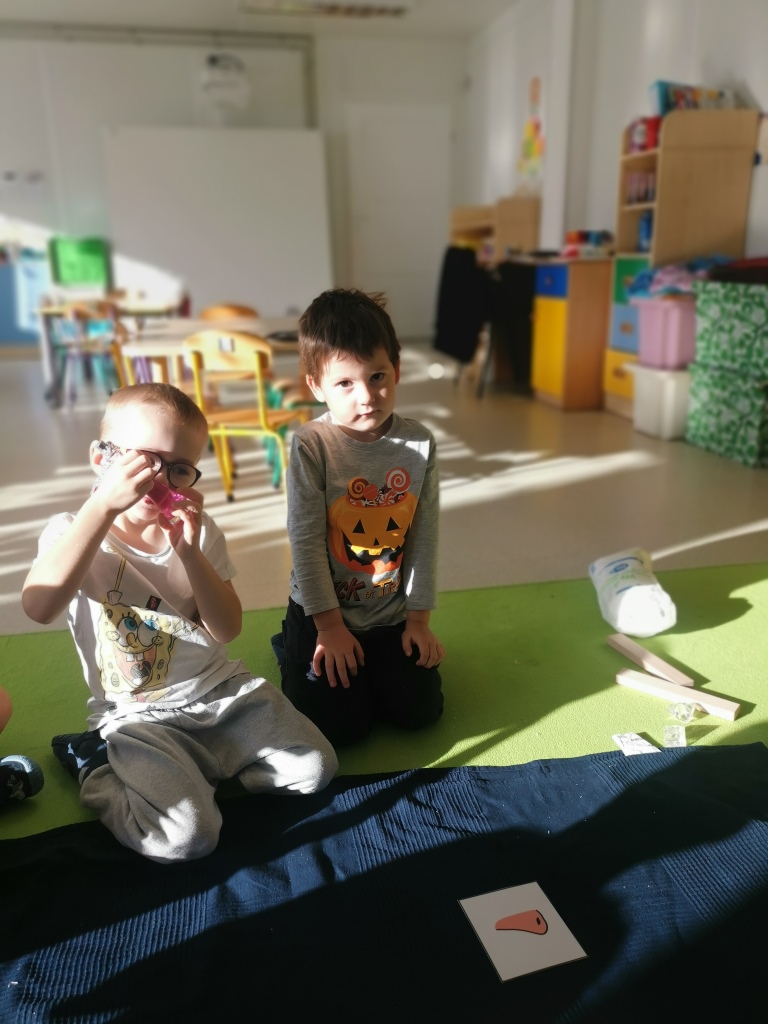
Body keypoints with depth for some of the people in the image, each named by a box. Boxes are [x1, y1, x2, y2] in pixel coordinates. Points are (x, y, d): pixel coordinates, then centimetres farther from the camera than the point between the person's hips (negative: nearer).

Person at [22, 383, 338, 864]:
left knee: (317, 769, -5)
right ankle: (97, 768, 6)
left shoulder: (199, 532, 0)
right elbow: (40, 607, -34)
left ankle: (202, 766, 13)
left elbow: (228, 630, -8)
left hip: (223, 689, 4)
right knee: (184, 837, -22)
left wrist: (190, 550, -22)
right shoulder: (74, 532, -11)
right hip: (137, 716, -4)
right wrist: (104, 504, -39)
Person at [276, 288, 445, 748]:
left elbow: (425, 536, -3)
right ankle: (293, 649, 21)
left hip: (391, 612, 3)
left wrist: (419, 617, -1)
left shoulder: (420, 443, -8)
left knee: (420, 710, 0)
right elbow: (306, 540, -15)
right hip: (324, 610, -3)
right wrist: (329, 626, -13)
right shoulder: (312, 444, -18)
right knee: (341, 725, -6)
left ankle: (371, 662, 29)